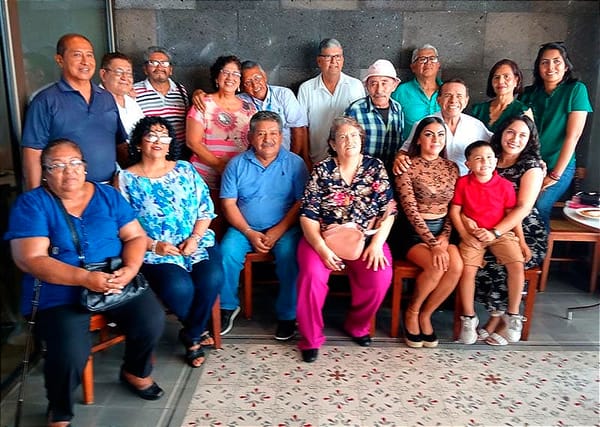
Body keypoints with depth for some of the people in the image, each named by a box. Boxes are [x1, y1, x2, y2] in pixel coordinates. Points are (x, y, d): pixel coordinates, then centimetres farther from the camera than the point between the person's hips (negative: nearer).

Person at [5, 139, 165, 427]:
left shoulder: (108, 195, 7)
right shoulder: (31, 204, -4)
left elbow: (136, 236, 5)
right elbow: (30, 260, -13)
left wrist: (130, 268, -16)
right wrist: (85, 278, -24)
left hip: (117, 282, 3)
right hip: (59, 293, -3)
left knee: (152, 321, -19)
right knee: (70, 354, -26)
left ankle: (135, 372, 16)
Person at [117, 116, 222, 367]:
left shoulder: (185, 170, 11)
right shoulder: (126, 179, 4)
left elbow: (206, 210, 8)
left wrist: (194, 239, -9)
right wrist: (154, 246, -15)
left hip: (197, 242, 3)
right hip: (153, 250, -2)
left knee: (212, 278, -26)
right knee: (178, 287, -30)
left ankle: (191, 335, 1)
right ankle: (198, 330, 6)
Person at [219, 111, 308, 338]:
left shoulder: (294, 163, 2)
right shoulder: (237, 164, 6)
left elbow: (301, 202, -4)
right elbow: (229, 203, 1)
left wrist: (278, 231, -14)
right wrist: (249, 233, -11)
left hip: (284, 228, -1)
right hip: (245, 228, 2)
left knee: (289, 255, -29)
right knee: (227, 252, -24)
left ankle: (287, 314, -10)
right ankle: (228, 306, -1)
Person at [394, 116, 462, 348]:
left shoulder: (451, 167, 9)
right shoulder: (407, 166, -6)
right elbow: (410, 209, -14)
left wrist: (445, 237, -9)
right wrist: (433, 244, -20)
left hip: (442, 230, 4)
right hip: (414, 232, -4)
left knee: (457, 266, -24)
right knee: (437, 266, -30)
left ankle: (425, 315, -2)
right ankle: (412, 313, -2)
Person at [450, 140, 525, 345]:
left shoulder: (505, 185, 1)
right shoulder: (463, 182, -1)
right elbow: (454, 211, -1)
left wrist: (522, 241, 1)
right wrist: (464, 234, -10)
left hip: (501, 233, 1)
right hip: (472, 234, -1)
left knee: (517, 266, -19)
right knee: (467, 270, -21)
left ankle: (513, 314, 2)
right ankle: (469, 317, -2)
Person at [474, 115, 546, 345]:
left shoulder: (531, 166, -5)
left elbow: (523, 208, -16)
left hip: (526, 232, -3)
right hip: (490, 230, 4)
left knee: (500, 263, -28)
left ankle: (497, 318, -3)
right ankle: (498, 316, -4)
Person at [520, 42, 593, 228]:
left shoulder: (576, 89, -3)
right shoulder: (529, 93, 9)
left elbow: (573, 136, -9)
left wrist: (555, 175, -11)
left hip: (560, 166, -3)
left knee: (538, 205, -25)